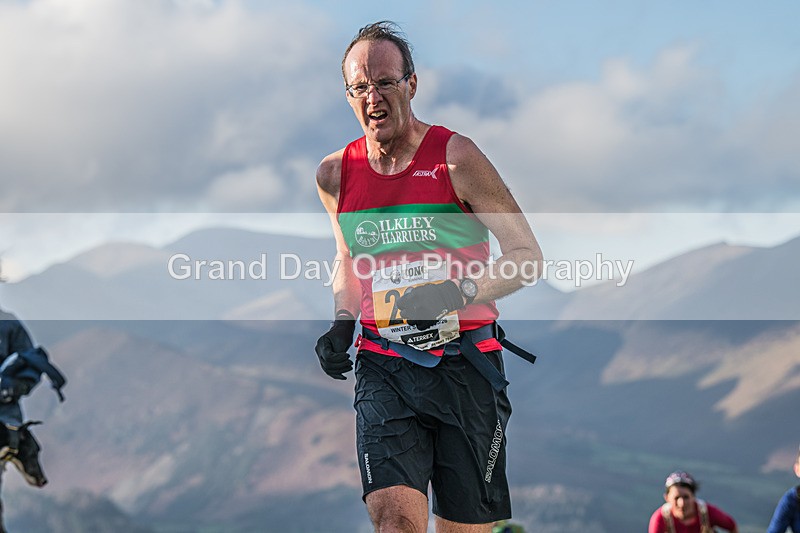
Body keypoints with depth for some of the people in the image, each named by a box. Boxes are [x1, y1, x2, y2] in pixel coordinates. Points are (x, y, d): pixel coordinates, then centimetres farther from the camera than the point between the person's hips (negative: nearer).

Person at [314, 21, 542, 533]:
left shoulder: (455, 158, -6)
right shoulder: (335, 174, 6)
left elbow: (528, 257, -4)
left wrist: (459, 291, -19)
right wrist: (342, 325, 7)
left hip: (465, 364, -2)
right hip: (383, 368, 2)